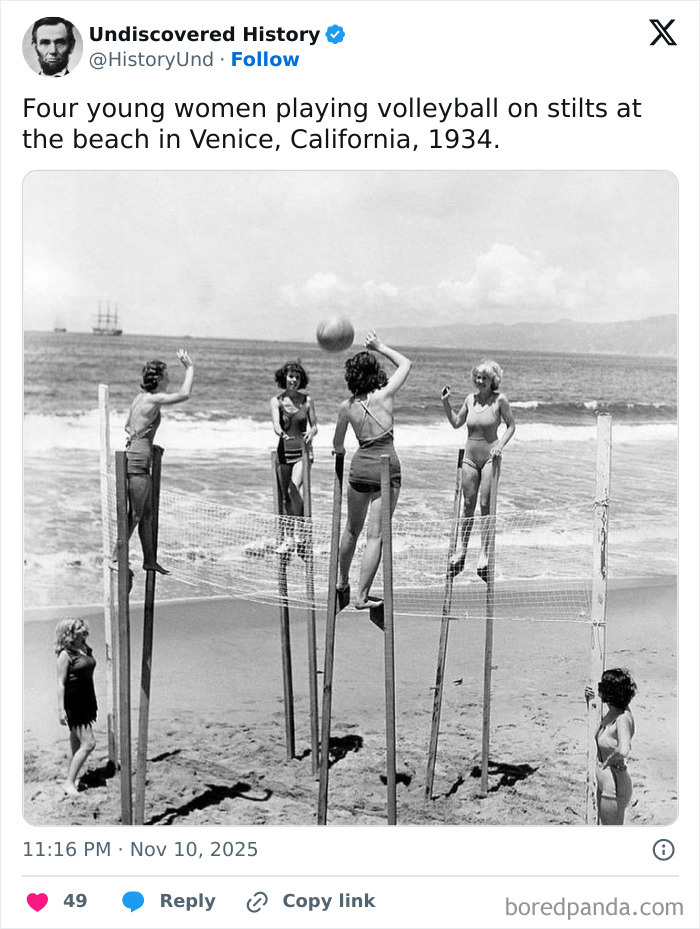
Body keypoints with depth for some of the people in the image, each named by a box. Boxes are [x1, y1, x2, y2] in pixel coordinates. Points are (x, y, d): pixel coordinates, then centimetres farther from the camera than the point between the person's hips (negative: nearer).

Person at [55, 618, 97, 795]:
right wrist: (61, 709, -18)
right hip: (73, 702, -8)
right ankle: (69, 782, -1)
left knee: (77, 744, 15)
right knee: (88, 744, -10)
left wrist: (93, 704, 18)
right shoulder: (65, 655, -15)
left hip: (87, 700, 8)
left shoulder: (85, 650, 8)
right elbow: (61, 683, -16)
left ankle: (73, 777, 26)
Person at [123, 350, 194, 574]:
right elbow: (185, 394, -16)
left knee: (147, 513, 14)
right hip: (138, 459, -10)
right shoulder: (153, 399, -14)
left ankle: (149, 560, 21)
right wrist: (189, 367, -6)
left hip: (136, 457, 10)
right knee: (135, 515, -3)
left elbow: (127, 425, 25)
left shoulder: (141, 397, 14)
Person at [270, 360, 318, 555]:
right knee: (286, 498, 8)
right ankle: (292, 535, 23)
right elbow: (276, 424, -17)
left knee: (294, 490, -21)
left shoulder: (307, 400, 0)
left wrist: (311, 433, -20)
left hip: (302, 451, -2)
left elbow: (314, 426, 4)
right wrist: (282, 433, -40)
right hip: (284, 451, 2)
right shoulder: (276, 401, -2)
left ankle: (290, 538, -16)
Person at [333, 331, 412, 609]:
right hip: (387, 467, -3)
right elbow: (406, 364, 12)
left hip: (360, 465, 3)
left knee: (352, 530, 21)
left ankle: (342, 583, 37)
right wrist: (380, 347, 18)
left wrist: (340, 450, 38)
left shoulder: (346, 406, 2)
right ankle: (362, 596, 0)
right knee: (376, 535, 0)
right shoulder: (385, 395, -5)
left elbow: (337, 444, 16)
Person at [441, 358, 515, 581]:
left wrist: (500, 445, -15)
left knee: (485, 505, -3)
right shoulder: (470, 399, 6)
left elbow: (511, 425, -1)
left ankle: (484, 553, 7)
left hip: (489, 456, -4)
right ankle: (462, 549, 20)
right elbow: (456, 423, 16)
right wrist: (445, 402, 5)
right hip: (470, 457, 4)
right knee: (468, 505, 9)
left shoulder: (499, 399, -6)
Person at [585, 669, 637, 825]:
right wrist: (590, 702, 6)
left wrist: (609, 760, -25)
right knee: (602, 824, 25)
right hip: (603, 784, 9)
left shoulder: (623, 718, -27)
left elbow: (623, 751, -44)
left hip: (615, 786, -9)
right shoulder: (612, 712, -2)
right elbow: (595, 726, 21)